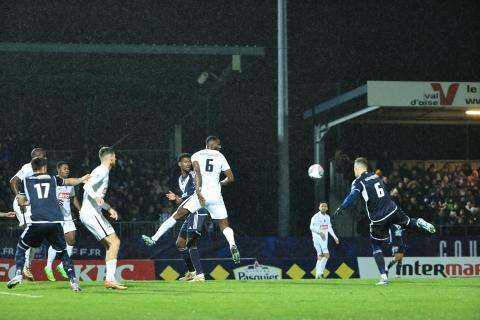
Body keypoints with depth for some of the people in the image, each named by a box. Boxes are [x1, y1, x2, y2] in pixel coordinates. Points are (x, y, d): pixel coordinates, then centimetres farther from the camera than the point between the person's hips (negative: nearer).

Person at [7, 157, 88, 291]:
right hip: (55, 222, 2)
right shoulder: (52, 179, 17)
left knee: (21, 247, 18)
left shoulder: (26, 181, 12)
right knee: (62, 252, 16)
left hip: (37, 222, -2)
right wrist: (82, 179, 56)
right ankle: (73, 281, 4)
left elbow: (21, 202, 19)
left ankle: (18, 274, -1)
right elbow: (69, 182, 36)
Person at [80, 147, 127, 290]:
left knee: (110, 244, 11)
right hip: (91, 213, -10)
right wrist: (96, 196, -42)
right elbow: (87, 185, -26)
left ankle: (109, 279, 8)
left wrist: (108, 208, 29)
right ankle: (110, 279, -17)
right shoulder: (102, 171, -10)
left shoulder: (103, 171, 20)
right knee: (114, 242, -14)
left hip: (92, 213, 10)